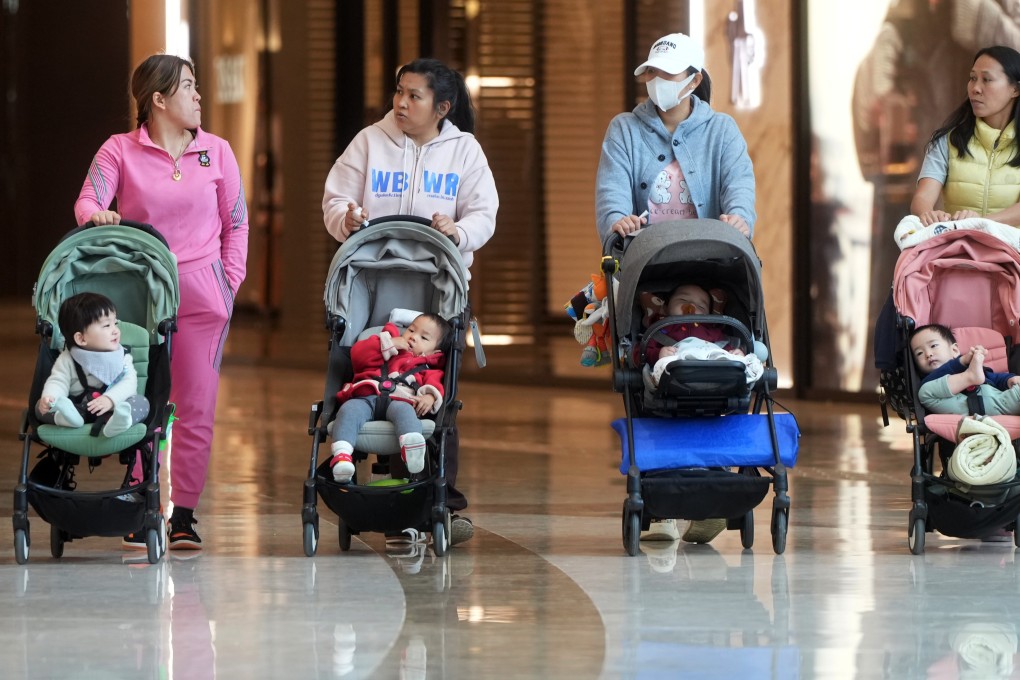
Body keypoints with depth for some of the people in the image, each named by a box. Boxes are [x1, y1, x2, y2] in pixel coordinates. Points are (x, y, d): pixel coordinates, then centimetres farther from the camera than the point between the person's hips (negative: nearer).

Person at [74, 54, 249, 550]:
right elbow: (87, 201, -10)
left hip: (201, 292, 2)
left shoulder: (216, 151, 8)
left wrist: (230, 281, 2)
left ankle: (183, 513, 6)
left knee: (196, 404, 0)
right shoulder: (120, 151, 1)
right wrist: (97, 215, -33)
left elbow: (236, 223, 11)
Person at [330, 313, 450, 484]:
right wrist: (388, 344, 18)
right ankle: (341, 456, -54)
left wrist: (430, 396, -12)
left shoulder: (427, 368, 35)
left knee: (403, 410, -39)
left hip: (399, 400, -2)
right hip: (366, 398, 2)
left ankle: (412, 450, -71)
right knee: (349, 410, -33)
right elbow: (358, 354, 23)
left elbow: (434, 385, 12)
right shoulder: (384, 350, 42)